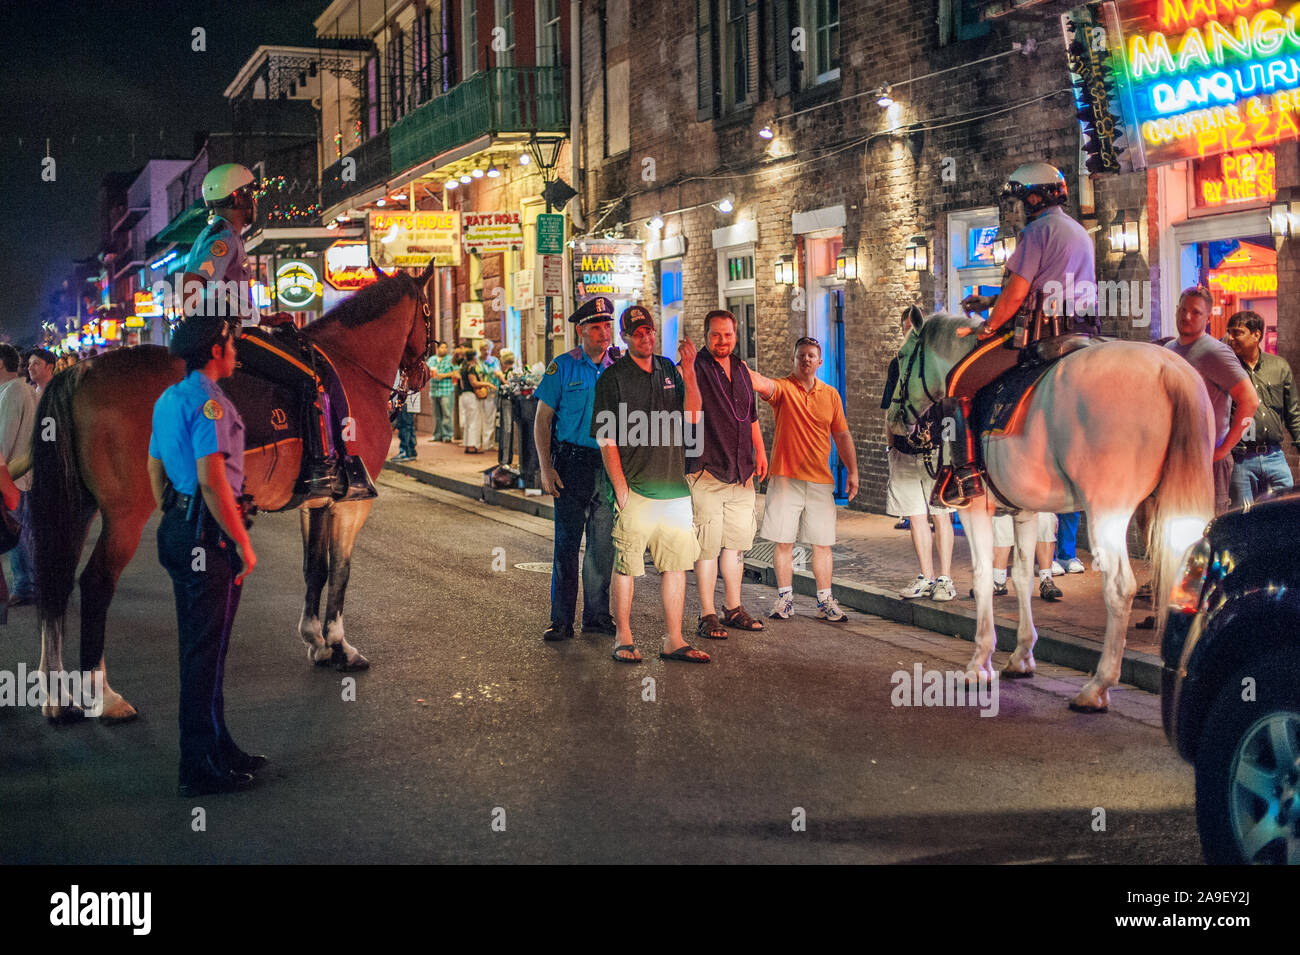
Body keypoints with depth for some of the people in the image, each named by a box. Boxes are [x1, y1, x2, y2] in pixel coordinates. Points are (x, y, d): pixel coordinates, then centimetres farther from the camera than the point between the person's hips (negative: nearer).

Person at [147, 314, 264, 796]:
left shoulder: (167, 399, 13)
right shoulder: (208, 402, -17)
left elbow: (156, 472, 20)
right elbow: (213, 480, -23)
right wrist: (244, 544, -18)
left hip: (178, 529, 10)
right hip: (208, 536, -10)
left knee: (198, 647, 17)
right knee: (206, 651, -4)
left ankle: (218, 747, 29)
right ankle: (201, 768, 2)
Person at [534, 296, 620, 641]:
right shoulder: (563, 367, -1)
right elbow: (542, 420, 1)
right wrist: (546, 468, -7)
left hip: (611, 465, 3)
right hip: (573, 463, -3)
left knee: (604, 544, 8)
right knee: (567, 543, -1)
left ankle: (597, 615, 18)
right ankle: (561, 620, 4)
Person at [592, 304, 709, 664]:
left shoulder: (669, 371, 12)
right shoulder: (613, 377, -2)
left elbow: (692, 417, 2)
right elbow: (606, 439, -5)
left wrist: (688, 371, -8)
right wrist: (620, 487, -11)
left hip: (675, 488, 5)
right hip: (636, 490, -5)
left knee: (675, 564, 6)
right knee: (626, 566, -1)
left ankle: (674, 641, 12)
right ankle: (623, 639, 9)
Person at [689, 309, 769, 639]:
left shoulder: (740, 369, 15)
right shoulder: (695, 369, -6)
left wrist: (760, 451, 24)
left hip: (742, 473, 7)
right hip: (707, 472, -7)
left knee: (737, 542, 12)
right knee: (707, 546, -5)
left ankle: (733, 609, 22)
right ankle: (707, 616, 1)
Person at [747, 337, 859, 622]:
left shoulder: (830, 395, 11)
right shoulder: (782, 388, -1)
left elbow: (842, 436, 16)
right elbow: (760, 383, -24)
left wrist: (852, 472, 12)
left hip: (820, 480, 3)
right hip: (785, 478, -3)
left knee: (822, 544, 5)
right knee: (783, 542, 1)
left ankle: (825, 601, 12)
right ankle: (785, 599, 10)